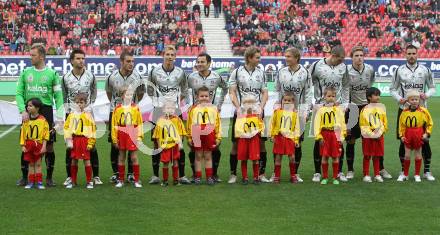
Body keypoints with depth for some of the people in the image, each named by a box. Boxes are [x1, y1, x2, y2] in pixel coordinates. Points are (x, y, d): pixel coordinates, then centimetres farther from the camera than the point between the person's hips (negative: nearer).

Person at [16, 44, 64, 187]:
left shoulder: (52, 73, 3)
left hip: (46, 111, -2)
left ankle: (49, 177, 10)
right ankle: (24, 176, 13)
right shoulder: (25, 73, 8)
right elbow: (19, 94, 7)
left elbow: (58, 96, 3)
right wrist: (23, 110, -8)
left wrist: (59, 117, -4)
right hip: (29, 112, 2)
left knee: (49, 145, 0)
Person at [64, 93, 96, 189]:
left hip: (85, 140, -3)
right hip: (74, 139, 3)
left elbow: (93, 129, -3)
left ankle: (89, 181, 7)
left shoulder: (88, 115, -2)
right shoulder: (72, 115, 7)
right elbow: (67, 127, 8)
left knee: (86, 160, -1)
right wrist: (68, 140, 0)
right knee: (74, 160, 10)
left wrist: (90, 143, -7)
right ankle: (73, 181, 20)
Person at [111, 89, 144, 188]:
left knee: (134, 158, -1)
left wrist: (139, 137, -4)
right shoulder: (118, 108, 2)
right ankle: (121, 180, 18)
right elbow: (114, 124, 4)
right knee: (121, 158, 9)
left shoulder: (135, 108, 1)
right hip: (122, 134, 1)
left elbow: (140, 123, 1)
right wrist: (114, 139, 1)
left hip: (132, 134, -1)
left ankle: (136, 180, 6)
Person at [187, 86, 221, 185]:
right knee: (198, 156, 7)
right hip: (197, 136, 0)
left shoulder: (213, 109, 3)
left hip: (209, 135, 0)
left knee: (208, 156, 8)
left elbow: (218, 123, 4)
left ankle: (209, 177, 12)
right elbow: (189, 124, 4)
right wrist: (189, 137, 2)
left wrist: (218, 137, 1)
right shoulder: (193, 109, 2)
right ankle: (197, 177, 12)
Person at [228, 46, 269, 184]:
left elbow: (265, 93, 11)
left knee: (261, 142, 0)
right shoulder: (237, 72, 3)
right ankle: (233, 174, 7)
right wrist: (238, 108, -11)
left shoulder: (261, 73, 11)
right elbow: (232, 93, 1)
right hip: (241, 112, -2)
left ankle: (261, 174, 8)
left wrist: (261, 108, -4)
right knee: (236, 143, -1)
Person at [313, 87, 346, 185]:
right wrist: (319, 136, -6)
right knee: (324, 156, 3)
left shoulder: (338, 109, 6)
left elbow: (342, 123, 6)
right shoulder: (321, 109, 4)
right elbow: (317, 123, 2)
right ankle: (325, 177, 12)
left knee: (335, 157, 4)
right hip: (325, 134, 0)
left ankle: (335, 178, 12)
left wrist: (342, 136, -1)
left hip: (335, 134, 0)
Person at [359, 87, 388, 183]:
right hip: (368, 136, -3)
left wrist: (380, 132, -4)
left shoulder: (382, 108, 7)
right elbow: (363, 125, -5)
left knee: (377, 156, 9)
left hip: (379, 136, 3)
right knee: (367, 156, 1)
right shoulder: (365, 109, -5)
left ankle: (377, 175, 15)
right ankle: (366, 175, 6)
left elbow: (385, 123, 9)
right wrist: (371, 134, -12)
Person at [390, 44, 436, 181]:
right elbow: (392, 89, 8)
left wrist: (427, 95, -10)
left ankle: (427, 171, 10)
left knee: (425, 140, -1)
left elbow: (432, 88, 11)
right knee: (404, 141, 3)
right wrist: (399, 99, -10)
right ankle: (403, 171, 15)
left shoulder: (425, 70, 5)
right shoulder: (399, 70, 4)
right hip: (404, 109, 0)